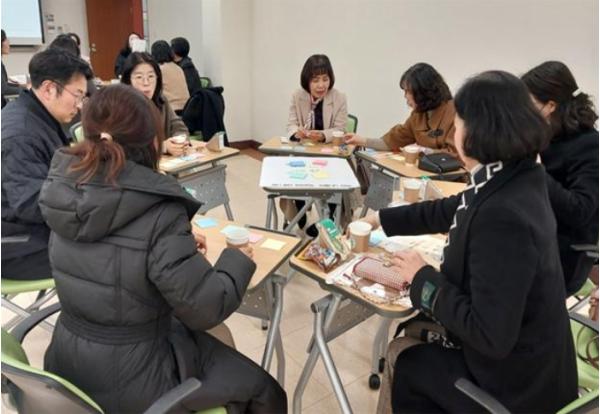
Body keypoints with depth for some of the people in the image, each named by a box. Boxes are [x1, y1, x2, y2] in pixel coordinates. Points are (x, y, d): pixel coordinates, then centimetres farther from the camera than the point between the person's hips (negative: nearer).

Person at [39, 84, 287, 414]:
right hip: (128, 384, -7)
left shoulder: (65, 192, -7)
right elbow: (205, 310, -21)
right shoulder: (159, 214, -29)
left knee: (214, 342, 31)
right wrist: (239, 259, -5)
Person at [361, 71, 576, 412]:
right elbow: (450, 211, 13)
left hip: (516, 382, -7)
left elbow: (490, 336, -31)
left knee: (409, 365, 14)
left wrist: (422, 278, -19)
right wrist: (381, 219, 19)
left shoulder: (504, 217, -34)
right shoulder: (514, 180, -5)